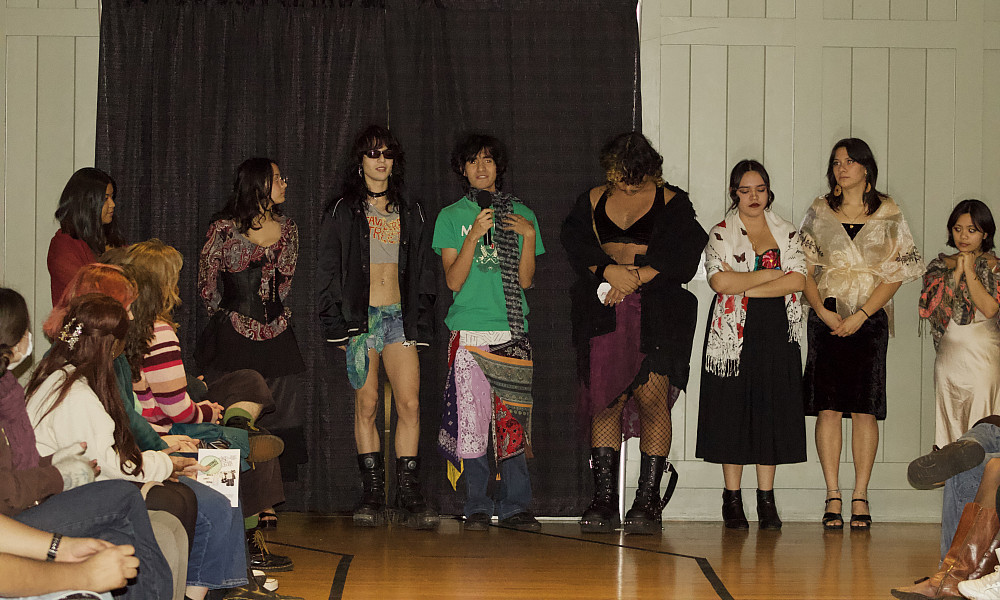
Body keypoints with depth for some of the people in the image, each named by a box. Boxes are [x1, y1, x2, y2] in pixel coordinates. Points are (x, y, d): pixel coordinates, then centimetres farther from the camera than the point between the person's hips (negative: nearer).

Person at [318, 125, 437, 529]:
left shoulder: (409, 213, 15)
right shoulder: (343, 212, 7)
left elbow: (420, 272, 16)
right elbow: (329, 272, 4)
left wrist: (421, 323, 7)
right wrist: (336, 324, -5)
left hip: (399, 316, 2)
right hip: (360, 315, -2)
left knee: (410, 403, -9)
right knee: (366, 405, -3)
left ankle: (408, 495, -8)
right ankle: (372, 494, 2)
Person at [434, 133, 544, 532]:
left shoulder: (521, 214, 13)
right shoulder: (451, 216, 8)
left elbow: (525, 280, 8)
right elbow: (453, 280, -2)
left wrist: (530, 236, -5)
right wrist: (474, 236, -12)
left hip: (512, 332, 2)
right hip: (469, 331, -1)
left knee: (514, 419, -3)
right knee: (472, 418, -5)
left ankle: (515, 505, 4)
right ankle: (477, 506, 3)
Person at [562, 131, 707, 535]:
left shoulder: (672, 202, 7)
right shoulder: (594, 200, 16)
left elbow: (681, 253, -5)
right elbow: (575, 240, 3)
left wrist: (634, 279, -12)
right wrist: (610, 271, -12)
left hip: (656, 313, -2)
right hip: (603, 312, 3)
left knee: (652, 396, -12)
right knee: (605, 399, -5)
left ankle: (648, 499, -7)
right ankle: (604, 500, -2)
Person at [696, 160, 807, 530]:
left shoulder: (787, 233, 10)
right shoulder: (721, 235, 3)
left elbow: (798, 281, -4)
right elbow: (719, 281, -13)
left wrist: (744, 286, -10)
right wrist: (771, 274, -9)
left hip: (777, 333, 2)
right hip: (734, 333, -2)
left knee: (772, 412, 1)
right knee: (733, 412, -1)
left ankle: (766, 499, 7)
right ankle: (732, 498, 6)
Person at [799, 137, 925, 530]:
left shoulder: (888, 214, 5)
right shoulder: (819, 212, 10)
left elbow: (896, 272, -1)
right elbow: (805, 266, 6)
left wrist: (862, 315, -10)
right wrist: (822, 310, -8)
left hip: (870, 318, -1)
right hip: (826, 318, 1)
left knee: (864, 408, -4)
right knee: (827, 408, -4)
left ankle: (860, 498, 0)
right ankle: (833, 498, 0)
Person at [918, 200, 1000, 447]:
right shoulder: (940, 265, 10)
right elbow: (928, 308, -5)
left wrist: (970, 271, -10)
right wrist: (956, 272, -7)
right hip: (950, 351, 3)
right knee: (950, 416, 5)